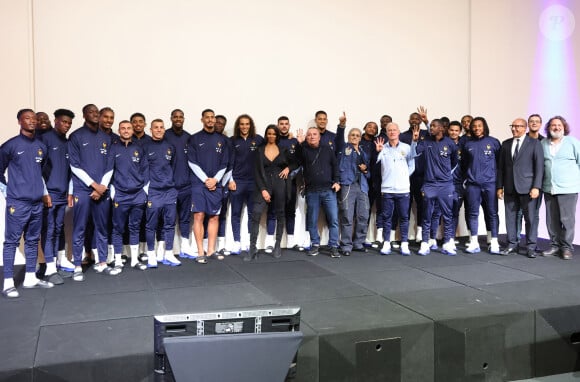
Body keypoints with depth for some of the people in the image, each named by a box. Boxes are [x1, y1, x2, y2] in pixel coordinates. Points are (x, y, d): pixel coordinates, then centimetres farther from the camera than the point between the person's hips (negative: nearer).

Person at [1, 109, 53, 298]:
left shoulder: (41, 147, 12)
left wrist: (44, 192, 18)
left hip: (37, 202, 6)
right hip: (17, 203, -6)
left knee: (33, 241, 11)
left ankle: (30, 278, 19)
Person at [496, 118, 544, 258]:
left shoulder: (534, 143, 1)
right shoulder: (506, 144, 12)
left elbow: (539, 166, -3)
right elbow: (501, 167, 12)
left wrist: (536, 187, -11)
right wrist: (500, 186, 6)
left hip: (527, 187, -3)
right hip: (510, 187, 4)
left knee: (530, 218, 0)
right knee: (510, 217, 5)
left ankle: (531, 247, 9)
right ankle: (512, 245, 14)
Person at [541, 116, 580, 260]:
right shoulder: (543, 144, 8)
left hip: (568, 188, -3)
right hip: (549, 189, 3)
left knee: (567, 219, -3)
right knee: (552, 219, 7)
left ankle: (567, 247, 7)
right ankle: (555, 245, 17)